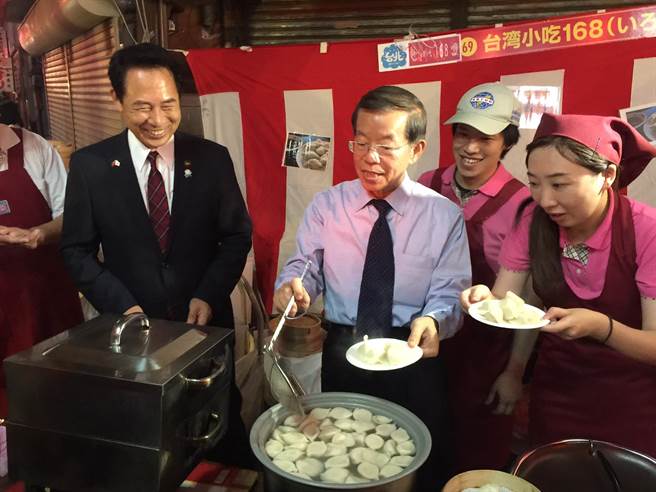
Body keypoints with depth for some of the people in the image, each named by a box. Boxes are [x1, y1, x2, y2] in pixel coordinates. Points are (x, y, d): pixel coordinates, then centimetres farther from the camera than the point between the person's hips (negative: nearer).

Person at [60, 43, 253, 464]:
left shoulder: (212, 158, -4)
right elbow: (78, 250, -1)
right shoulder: (89, 165, -5)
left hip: (205, 321, 1)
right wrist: (123, 306, -12)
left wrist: (209, 295, -12)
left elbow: (237, 236, 1)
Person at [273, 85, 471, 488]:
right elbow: (304, 266, -1)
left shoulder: (445, 216, -3)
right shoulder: (326, 206, 1)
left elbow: (449, 291, -5)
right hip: (342, 356, 1)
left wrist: (434, 320, -26)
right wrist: (292, 286, -24)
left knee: (424, 466, 11)